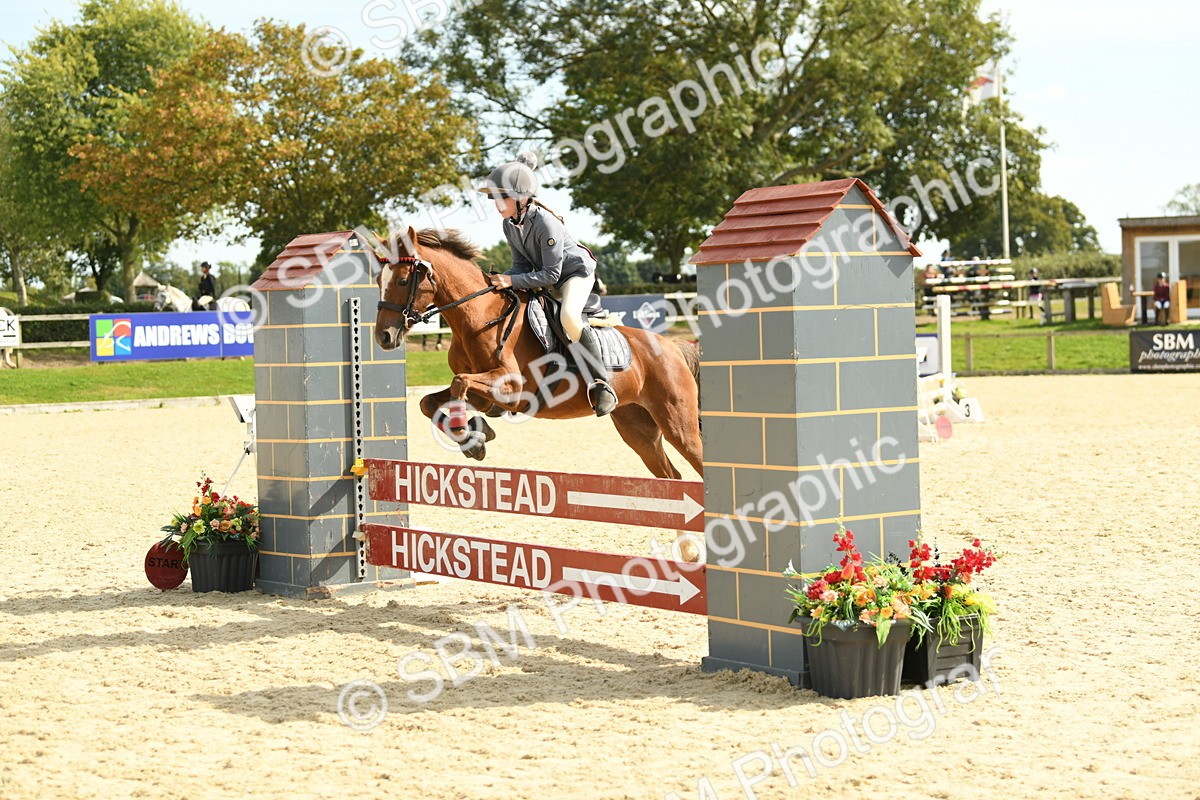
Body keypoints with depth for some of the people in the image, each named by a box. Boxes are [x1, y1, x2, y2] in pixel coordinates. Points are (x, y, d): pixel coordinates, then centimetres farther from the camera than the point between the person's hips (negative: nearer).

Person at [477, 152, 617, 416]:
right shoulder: (509, 224, -7)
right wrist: (502, 279, -21)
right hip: (543, 276, 9)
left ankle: (601, 384, -31)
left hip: (575, 273, -9)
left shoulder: (546, 224, -31)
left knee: (568, 316, -37)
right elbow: (522, 264, -1)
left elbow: (551, 274, -30)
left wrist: (513, 281, -36)